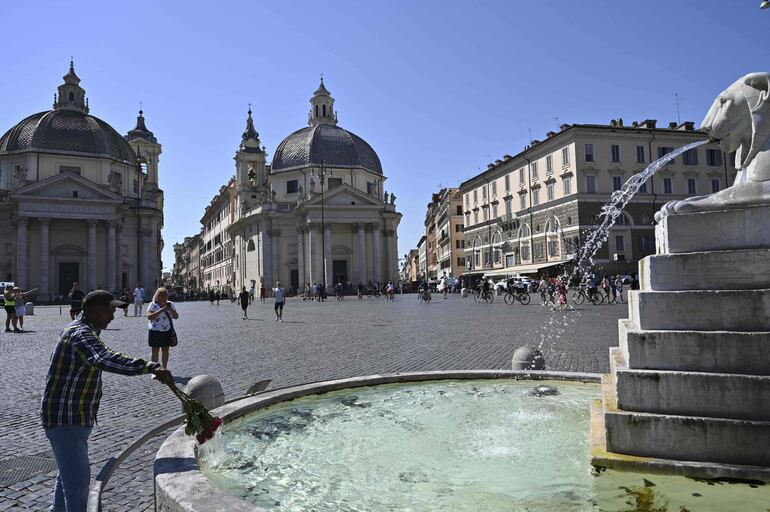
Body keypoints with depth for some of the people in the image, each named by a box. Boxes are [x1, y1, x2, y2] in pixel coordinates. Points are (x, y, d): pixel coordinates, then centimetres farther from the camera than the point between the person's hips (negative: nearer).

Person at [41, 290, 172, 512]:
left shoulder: (83, 330, 10)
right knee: (78, 477, -10)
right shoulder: (81, 334, -25)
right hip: (65, 419, -11)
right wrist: (151, 367, -53)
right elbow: (106, 359, -44)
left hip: (74, 417, 11)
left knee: (70, 469, 28)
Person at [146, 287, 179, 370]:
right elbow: (149, 317, -19)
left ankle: (164, 369, 19)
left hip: (167, 331, 4)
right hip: (155, 332, -4)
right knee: (155, 352, 1)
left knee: (165, 351, 9)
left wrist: (171, 310, -13)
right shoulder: (153, 305, -5)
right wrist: (161, 310, -25)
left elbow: (176, 317, 6)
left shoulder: (170, 304, 6)